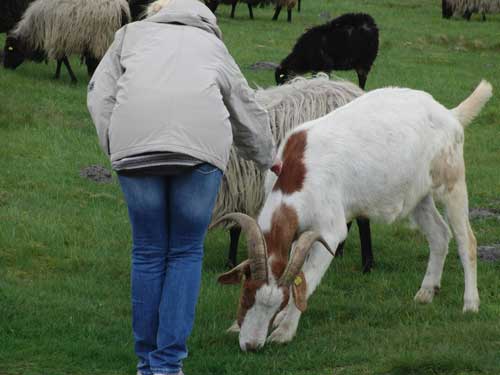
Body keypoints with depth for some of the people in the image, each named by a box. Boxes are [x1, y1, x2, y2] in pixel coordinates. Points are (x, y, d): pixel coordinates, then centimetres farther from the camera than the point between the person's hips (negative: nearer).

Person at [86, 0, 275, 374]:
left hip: (135, 142, 0)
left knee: (148, 252, 12)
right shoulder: (215, 49, 32)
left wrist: (116, 148, 14)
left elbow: (100, 95, 15)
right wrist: (267, 159, 60)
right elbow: (250, 115, 43)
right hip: (201, 143, 0)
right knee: (187, 253, 11)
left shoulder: (133, 33, 30)